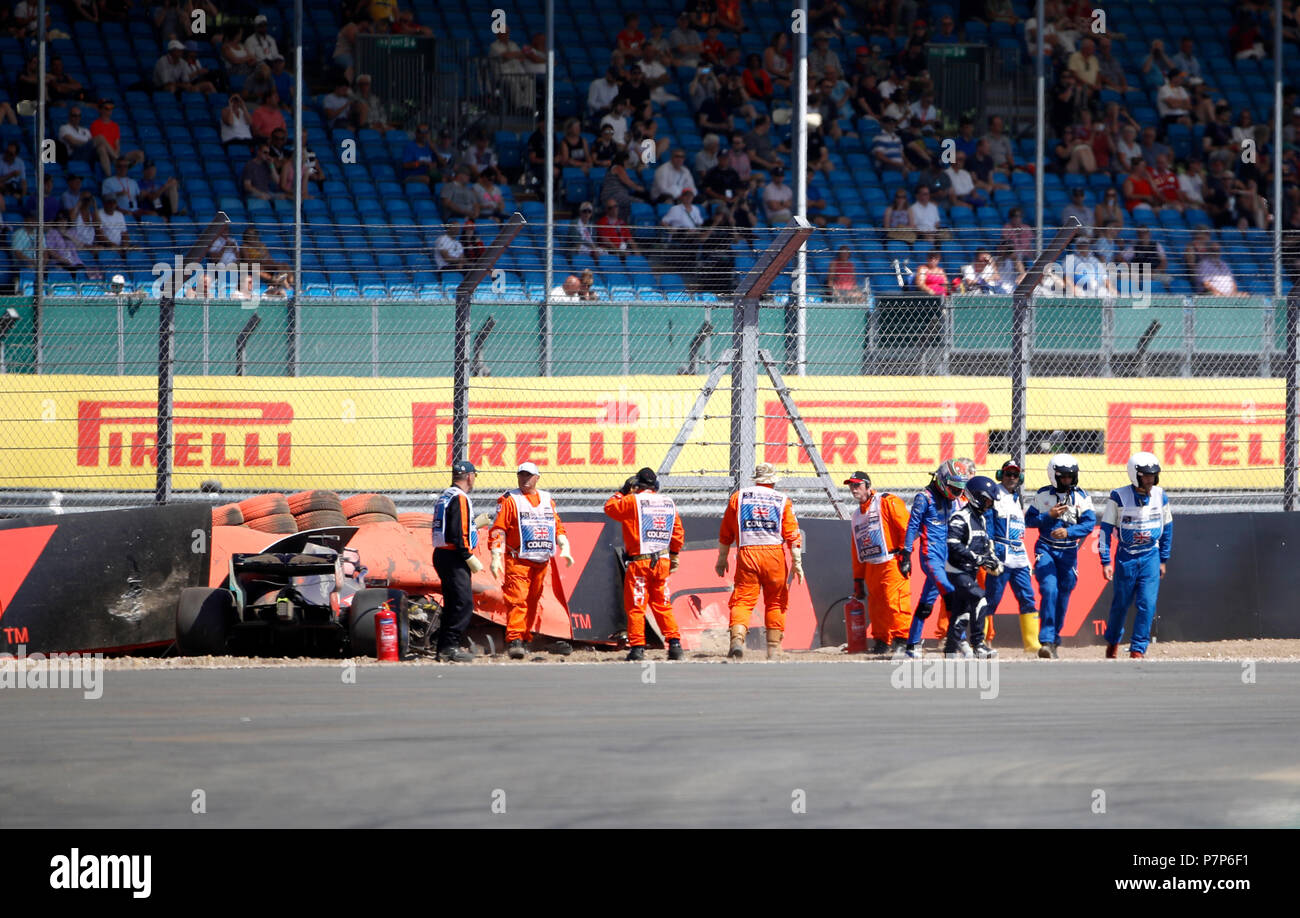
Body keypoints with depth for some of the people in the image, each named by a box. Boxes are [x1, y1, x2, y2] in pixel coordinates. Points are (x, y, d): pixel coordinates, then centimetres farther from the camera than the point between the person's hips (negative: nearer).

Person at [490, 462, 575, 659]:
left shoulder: (548, 500, 17)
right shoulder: (509, 500, 2)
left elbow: (558, 526, 22)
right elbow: (498, 530, -4)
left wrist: (564, 548, 7)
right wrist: (496, 557, -13)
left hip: (542, 562, 5)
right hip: (518, 561, -5)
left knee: (533, 602, 6)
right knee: (517, 600, -14)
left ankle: (525, 638, 12)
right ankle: (514, 641, -18)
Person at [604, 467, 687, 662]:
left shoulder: (632, 501, -7)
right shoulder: (669, 503, 9)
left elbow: (610, 507, 5)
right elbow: (678, 532, 12)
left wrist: (622, 492, 17)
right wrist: (674, 556, 21)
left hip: (639, 561, -5)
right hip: (662, 561, 5)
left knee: (635, 606, -1)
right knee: (663, 605, 12)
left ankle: (637, 647, -5)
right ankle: (675, 644, 6)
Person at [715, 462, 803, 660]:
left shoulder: (738, 497, 10)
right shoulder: (783, 501, 8)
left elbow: (725, 534, 11)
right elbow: (793, 535, 0)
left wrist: (722, 559, 18)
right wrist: (797, 563, 0)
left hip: (747, 554, 0)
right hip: (774, 554, 0)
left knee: (743, 600, -5)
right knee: (775, 602, 13)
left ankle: (737, 639, -28)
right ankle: (773, 647, 13)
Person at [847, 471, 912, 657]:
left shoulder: (887, 502, -1)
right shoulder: (857, 515, 24)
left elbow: (906, 528, -9)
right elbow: (857, 552, 25)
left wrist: (905, 556, -15)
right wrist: (857, 579, 21)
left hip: (892, 563, -8)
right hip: (871, 568, 8)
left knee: (894, 601, -14)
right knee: (875, 606, 6)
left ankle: (902, 641, -14)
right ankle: (881, 642, 13)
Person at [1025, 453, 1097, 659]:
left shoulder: (1081, 497, -1)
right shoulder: (1043, 495, 0)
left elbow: (1089, 523, -10)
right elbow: (1029, 519, 0)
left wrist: (1068, 532, -26)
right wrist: (1049, 515, -17)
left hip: (1068, 552, 2)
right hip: (1045, 549, -2)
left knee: (1063, 596, 6)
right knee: (1049, 590, -19)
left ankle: (1053, 641, 21)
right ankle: (1046, 641, -21)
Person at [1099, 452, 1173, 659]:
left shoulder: (1160, 496, 1)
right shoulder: (1119, 497, -10)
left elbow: (1167, 528, 13)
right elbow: (1106, 529, -5)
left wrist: (1163, 560, 15)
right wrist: (1106, 562, -8)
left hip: (1150, 557, 2)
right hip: (1125, 557, -2)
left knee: (1148, 604, -8)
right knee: (1120, 604, 8)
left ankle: (1138, 650, -3)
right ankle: (1112, 642, 32)